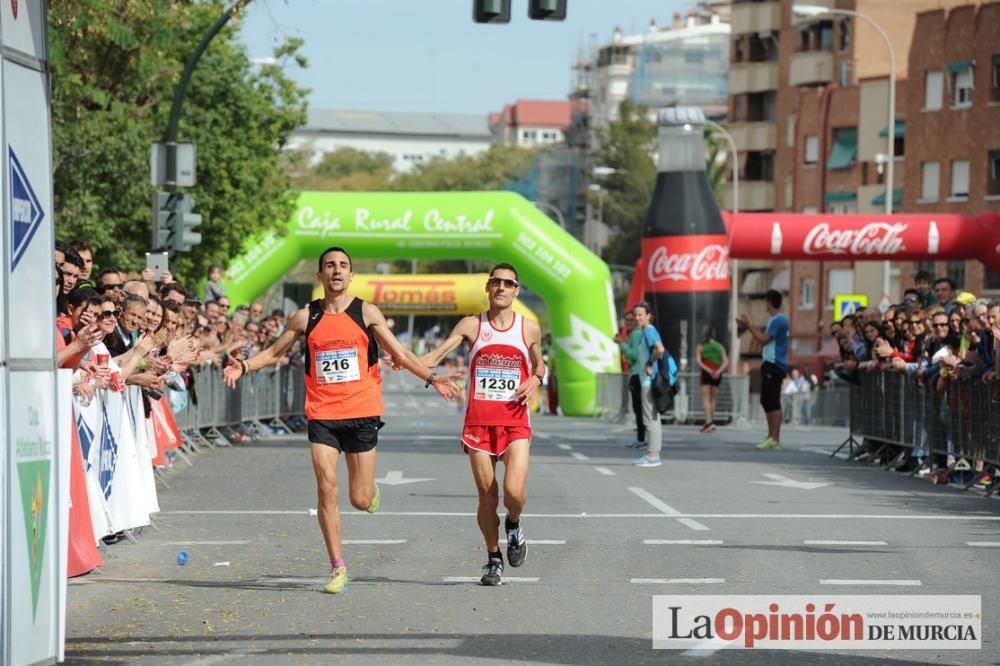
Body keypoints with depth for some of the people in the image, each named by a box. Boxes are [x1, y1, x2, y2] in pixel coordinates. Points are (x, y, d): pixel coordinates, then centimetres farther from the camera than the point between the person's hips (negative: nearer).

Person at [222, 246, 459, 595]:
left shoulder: (367, 313, 3)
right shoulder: (306, 317, 5)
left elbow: (400, 353, 7)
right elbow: (274, 352, 14)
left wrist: (431, 378, -4)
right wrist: (243, 366, -2)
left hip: (362, 413, -1)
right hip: (322, 414, 1)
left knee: (360, 499, 0)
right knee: (326, 487, -11)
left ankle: (370, 491, 39)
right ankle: (337, 567, -2)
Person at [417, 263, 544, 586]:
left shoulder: (529, 329, 6)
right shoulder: (471, 326, 3)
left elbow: (539, 365, 21)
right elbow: (436, 355, -5)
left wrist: (535, 380, -2)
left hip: (515, 423, 0)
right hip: (479, 422, 0)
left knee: (514, 491, -17)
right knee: (487, 497, 2)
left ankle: (514, 524, 18)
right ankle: (493, 559, 21)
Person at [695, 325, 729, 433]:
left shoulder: (700, 346, 2)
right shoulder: (720, 347, 10)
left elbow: (698, 361, -11)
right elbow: (726, 361, -1)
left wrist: (708, 370, -17)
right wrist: (718, 371, -13)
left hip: (706, 374, -3)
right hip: (717, 375, 3)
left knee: (706, 398, -5)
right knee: (712, 399, 14)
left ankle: (709, 421, -22)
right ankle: (712, 421, 15)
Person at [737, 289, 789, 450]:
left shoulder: (777, 320, -15)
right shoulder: (776, 319, 17)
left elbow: (763, 340, -17)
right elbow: (764, 337, 19)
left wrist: (749, 326, -9)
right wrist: (748, 325, 16)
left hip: (774, 365, -11)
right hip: (771, 364, 11)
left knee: (773, 402, -11)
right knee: (767, 401, 14)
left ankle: (775, 439, -13)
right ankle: (771, 436, 19)